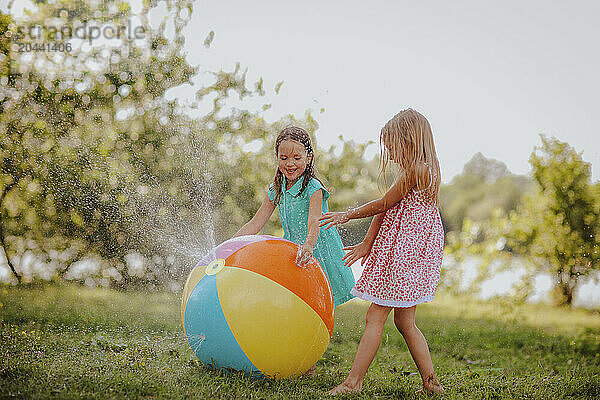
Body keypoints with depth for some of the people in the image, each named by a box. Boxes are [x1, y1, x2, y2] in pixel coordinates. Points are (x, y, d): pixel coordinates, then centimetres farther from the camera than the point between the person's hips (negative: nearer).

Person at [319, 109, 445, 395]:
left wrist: (346, 216, 5)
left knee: (375, 317, -7)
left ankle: (354, 381, -4)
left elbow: (384, 203, -8)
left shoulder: (415, 170, -15)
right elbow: (386, 209, 9)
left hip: (405, 250, -10)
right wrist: (367, 244, 7)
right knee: (404, 322, 14)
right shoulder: (426, 169, 15)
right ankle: (431, 382, 18)